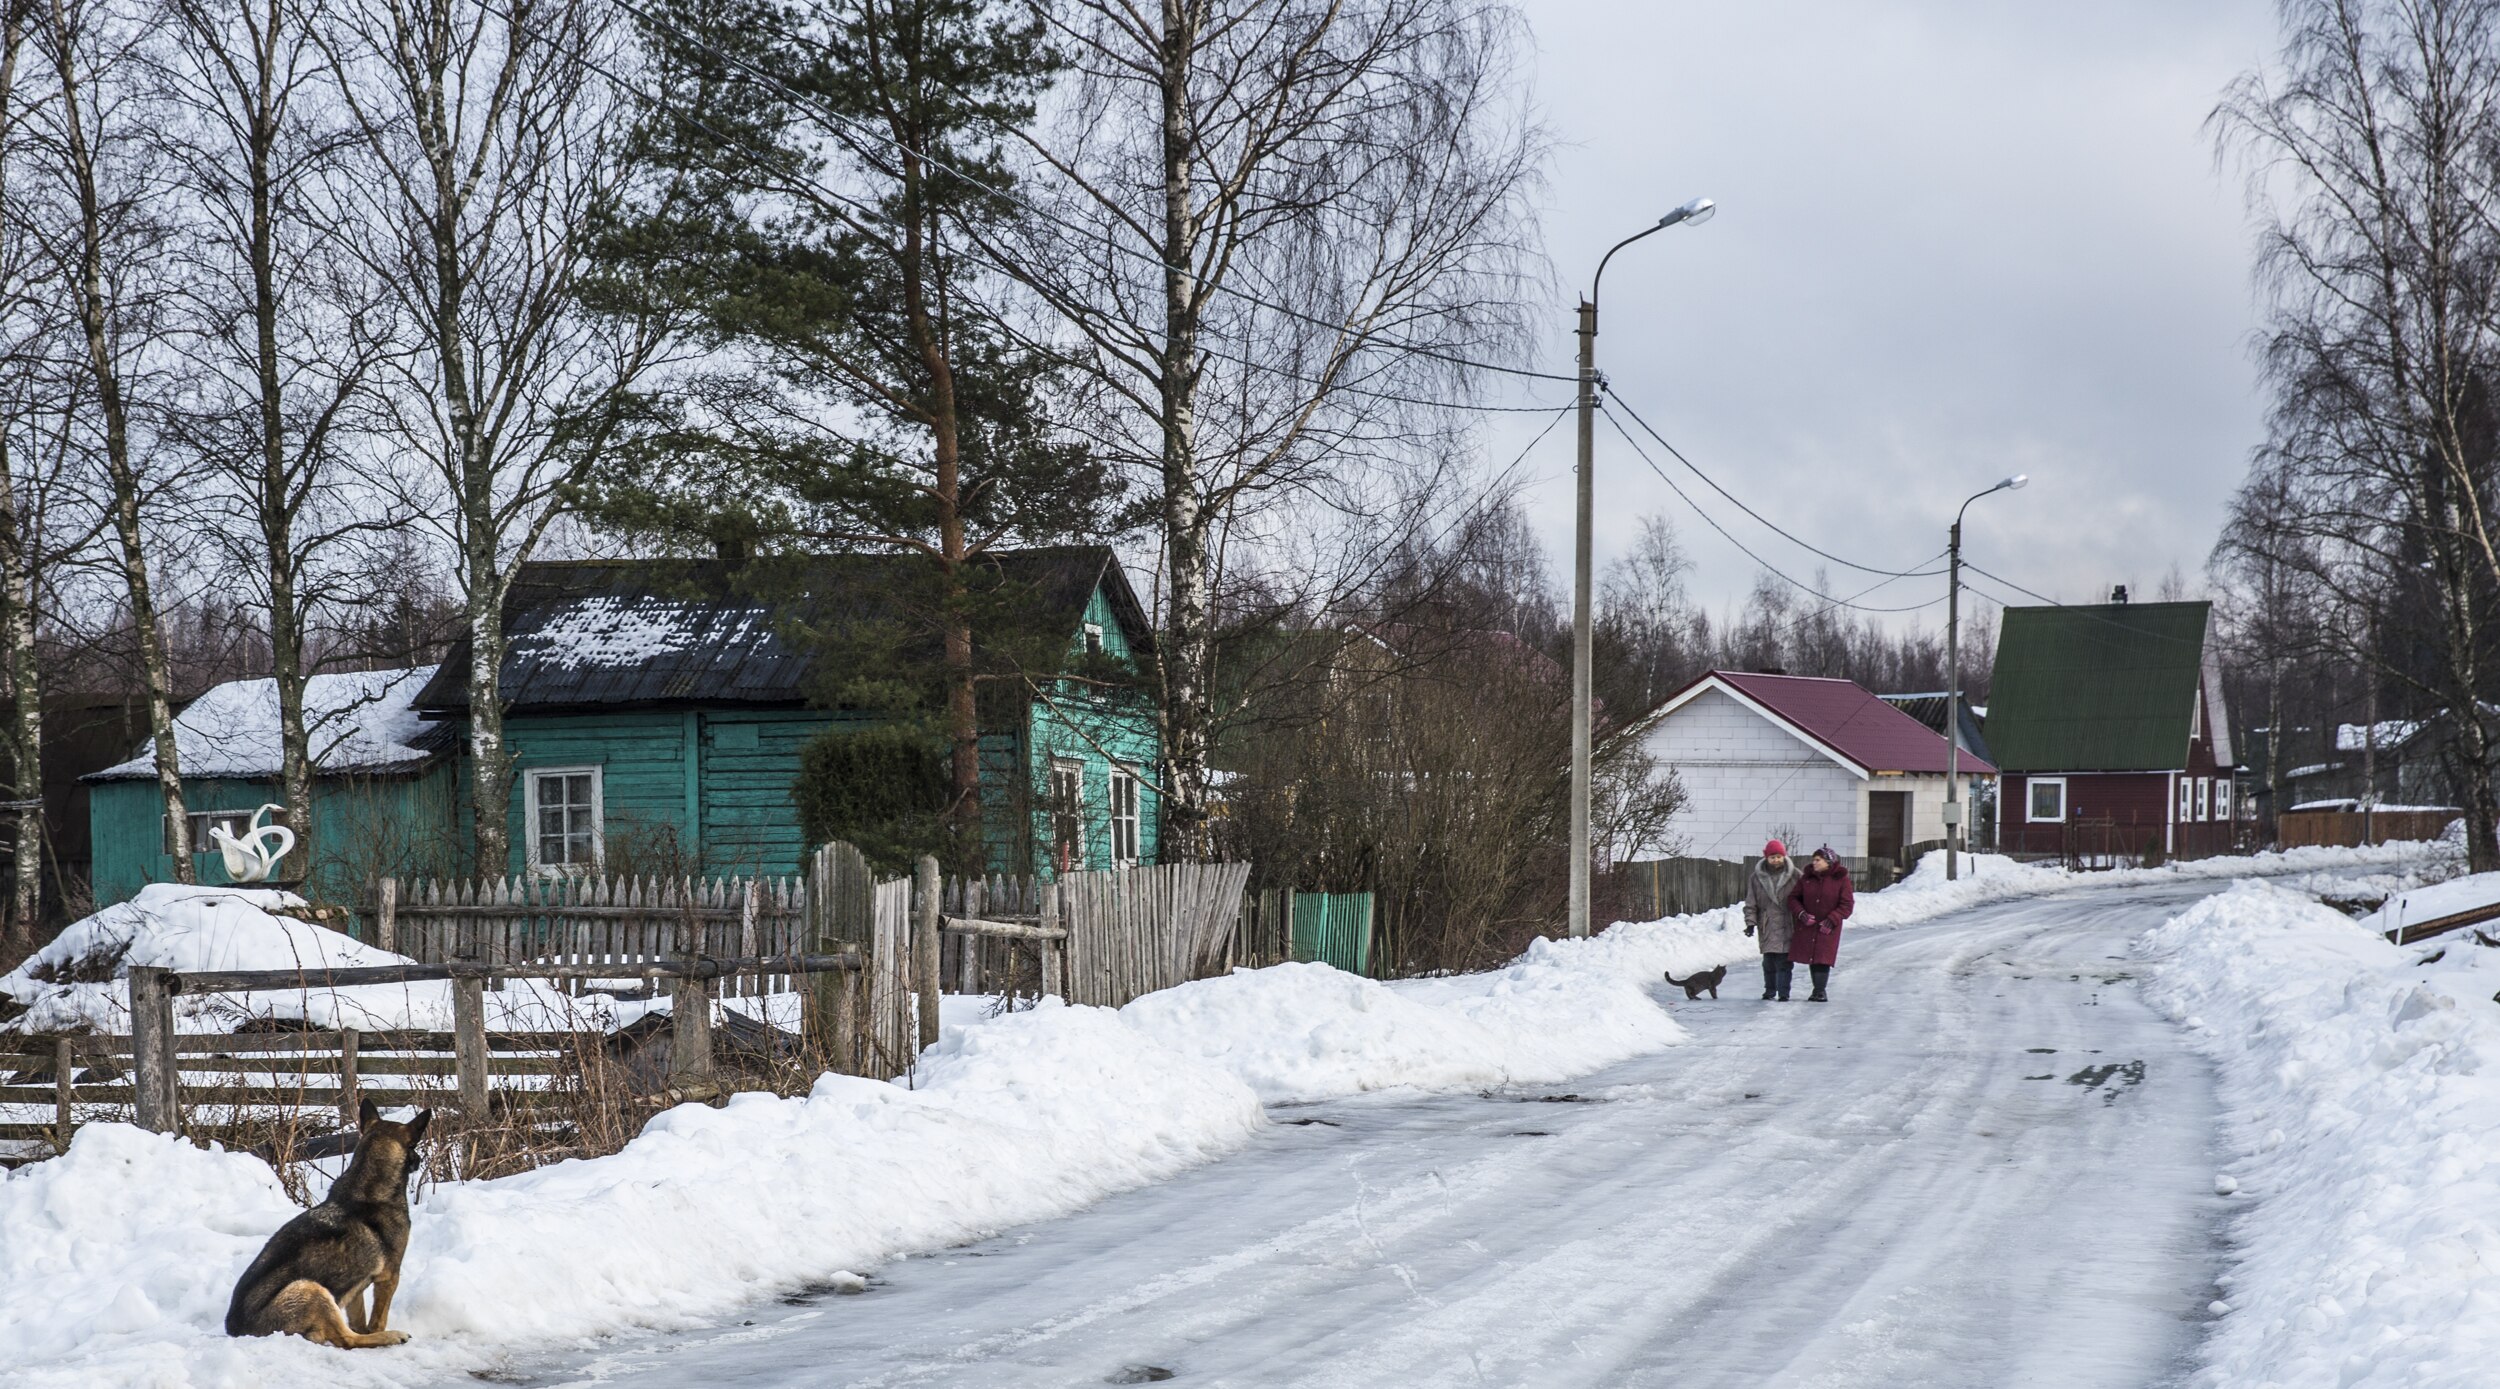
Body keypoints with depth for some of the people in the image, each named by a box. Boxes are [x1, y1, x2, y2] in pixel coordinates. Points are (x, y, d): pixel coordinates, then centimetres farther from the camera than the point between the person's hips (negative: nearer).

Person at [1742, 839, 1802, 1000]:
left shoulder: (1794, 875, 0)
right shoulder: (1756, 878, 4)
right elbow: (1750, 903, 6)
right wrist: (1750, 922, -3)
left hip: (1787, 926, -2)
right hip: (1767, 927, 2)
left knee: (1784, 961, -6)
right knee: (1768, 961, 7)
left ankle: (1783, 992, -2)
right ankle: (1769, 990, 21)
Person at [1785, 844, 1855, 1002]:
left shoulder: (1840, 879, -6)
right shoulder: (1807, 878, 3)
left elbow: (1847, 905, -6)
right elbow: (1793, 898, 8)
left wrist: (1832, 920, -15)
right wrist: (1801, 913, -9)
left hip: (1827, 928, -3)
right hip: (1807, 927, 3)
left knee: (1823, 959, -9)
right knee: (1811, 959, 5)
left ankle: (1820, 991, -2)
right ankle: (1818, 990, 16)